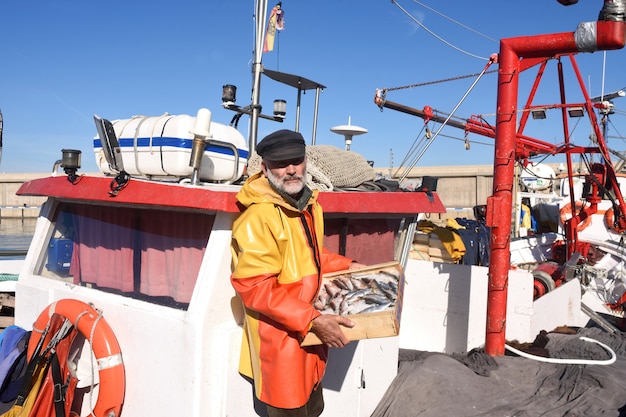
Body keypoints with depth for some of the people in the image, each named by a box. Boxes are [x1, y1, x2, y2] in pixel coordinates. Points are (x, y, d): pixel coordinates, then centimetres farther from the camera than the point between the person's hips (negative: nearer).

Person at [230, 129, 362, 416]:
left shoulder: (308, 204, 6)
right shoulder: (258, 217, -23)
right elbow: (255, 288, -27)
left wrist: (346, 266, 13)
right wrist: (313, 320, -28)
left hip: (309, 331, 9)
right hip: (279, 338, -8)